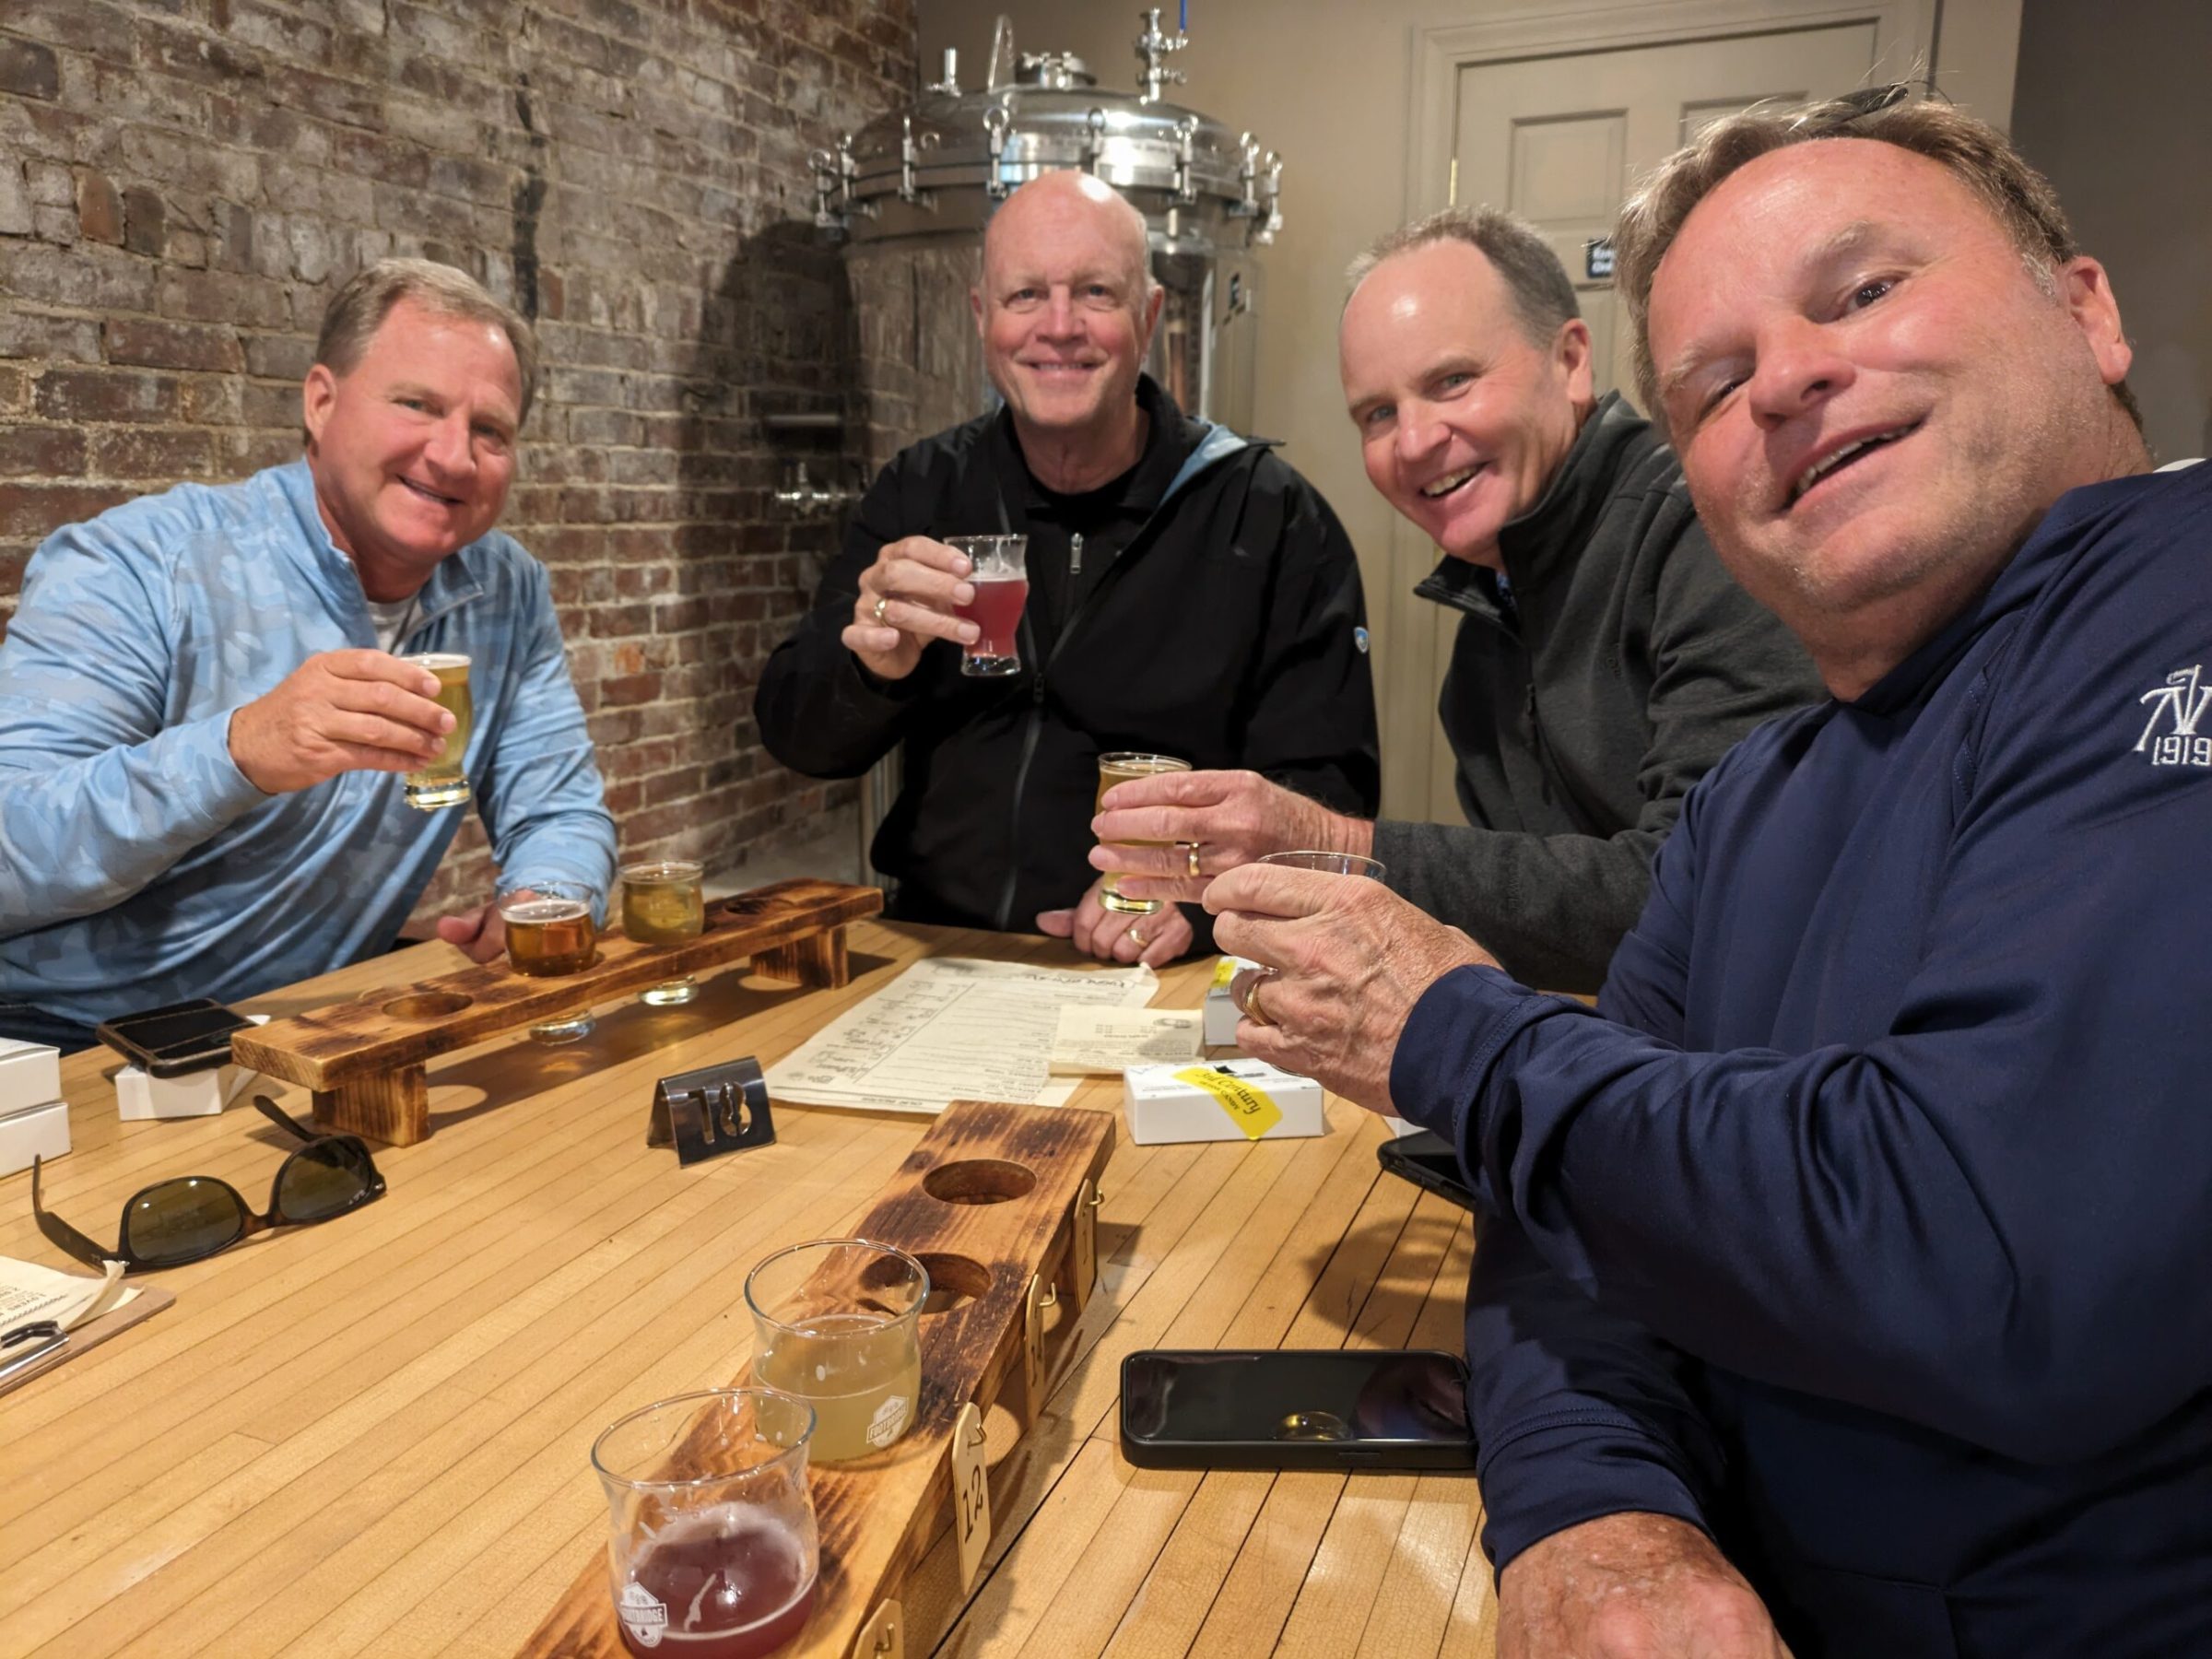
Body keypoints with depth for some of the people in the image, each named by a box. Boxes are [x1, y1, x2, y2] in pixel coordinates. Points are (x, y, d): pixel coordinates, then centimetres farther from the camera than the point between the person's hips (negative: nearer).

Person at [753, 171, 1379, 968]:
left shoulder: (1271, 515, -2)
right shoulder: (920, 492, 7)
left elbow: (1327, 782, -3)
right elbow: (797, 739, 5)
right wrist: (874, 665, -18)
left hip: (1161, 985, -1)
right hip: (934, 956, 2)